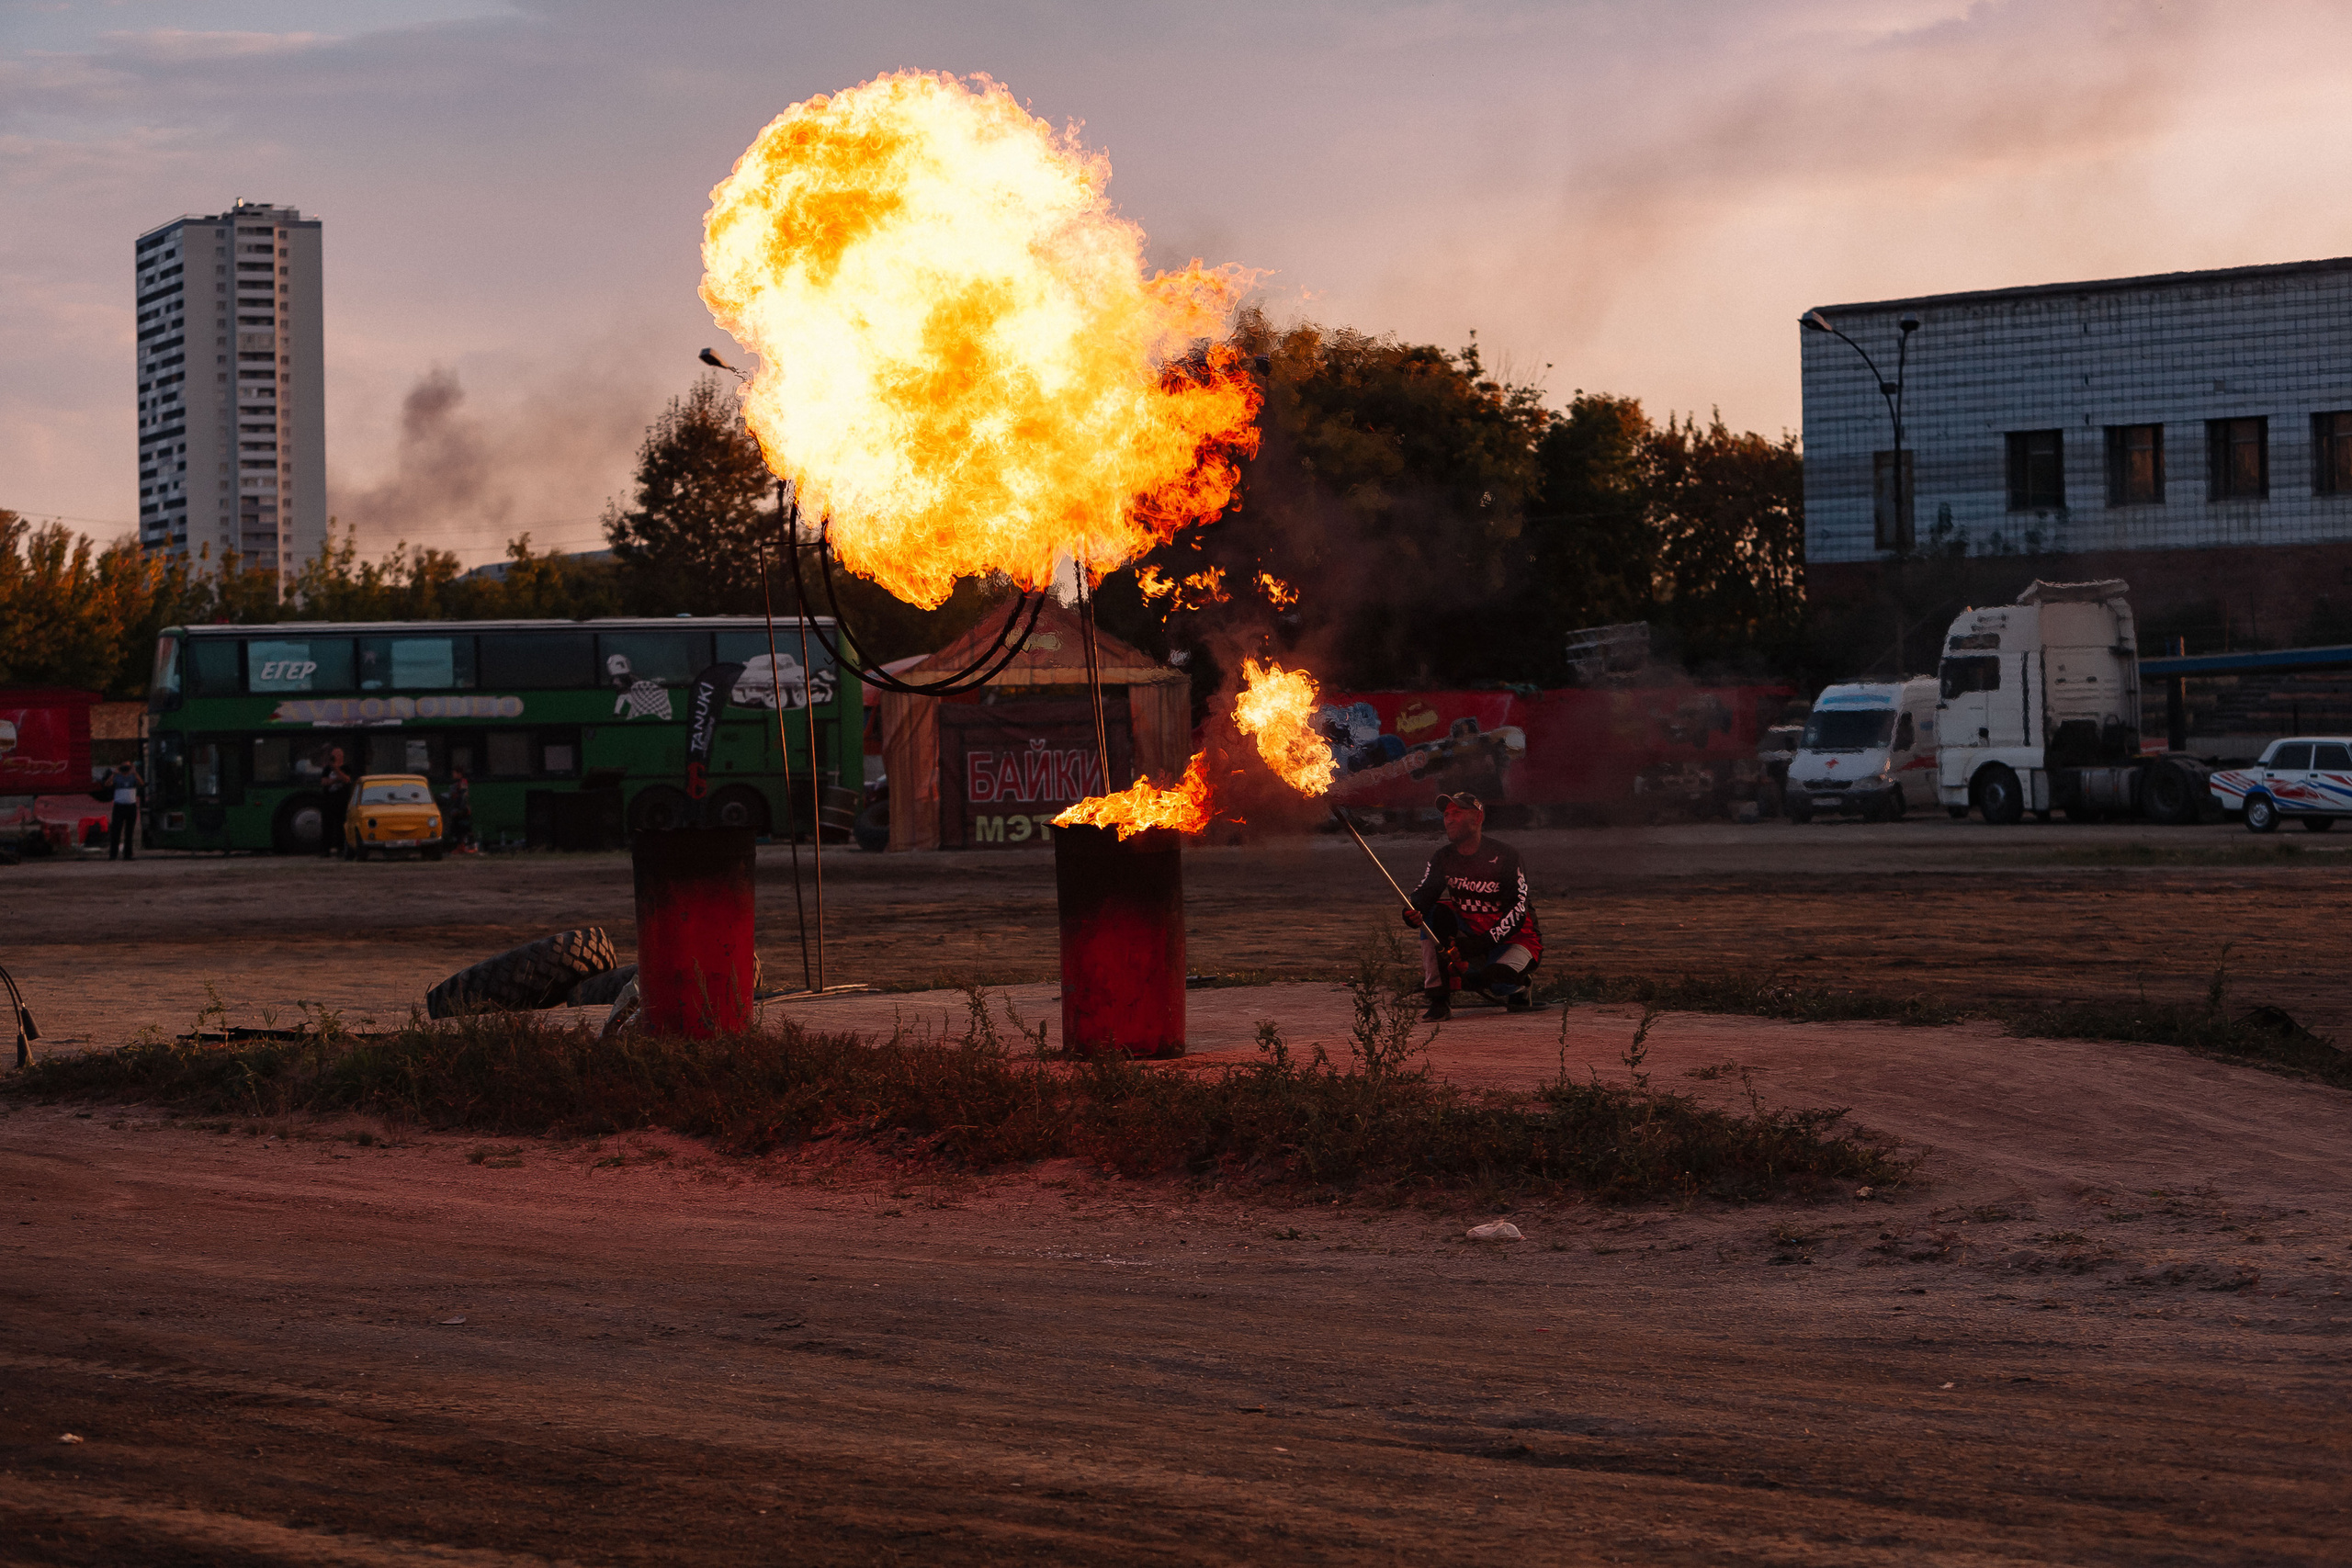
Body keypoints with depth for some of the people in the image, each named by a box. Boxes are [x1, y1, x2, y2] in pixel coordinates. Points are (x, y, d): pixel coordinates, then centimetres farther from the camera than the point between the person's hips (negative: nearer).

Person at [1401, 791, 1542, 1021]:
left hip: (1515, 939, -5)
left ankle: (1520, 985, 6)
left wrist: (1483, 943, -32)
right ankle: (1439, 1000, -20)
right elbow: (1424, 891, -12)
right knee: (1434, 913, -21)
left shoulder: (1505, 856, -15)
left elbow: (1518, 910, -21)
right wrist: (1412, 911, -38)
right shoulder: (1443, 859, 1)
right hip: (1470, 934, 5)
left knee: (1496, 981, -35)